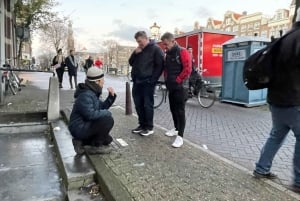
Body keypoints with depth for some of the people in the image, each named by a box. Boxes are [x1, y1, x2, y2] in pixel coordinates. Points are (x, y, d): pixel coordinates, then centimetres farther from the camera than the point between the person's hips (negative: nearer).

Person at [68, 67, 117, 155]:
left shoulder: (92, 93, 10)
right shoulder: (85, 95, -23)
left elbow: (102, 106, 13)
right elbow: (90, 114, -33)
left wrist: (111, 96, -1)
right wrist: (107, 113, -20)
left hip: (85, 126, 10)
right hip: (80, 128, -10)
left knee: (108, 139, 16)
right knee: (108, 120, -22)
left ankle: (81, 142, 13)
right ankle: (96, 146, -7)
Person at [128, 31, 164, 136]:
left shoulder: (155, 49, -5)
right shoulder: (138, 50, 17)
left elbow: (160, 65, -10)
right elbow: (131, 63, 18)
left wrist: (152, 79, -14)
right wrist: (135, 53, 0)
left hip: (148, 82, -7)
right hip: (137, 82, 7)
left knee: (148, 105, -2)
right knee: (138, 105, 10)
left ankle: (149, 127, 9)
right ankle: (142, 125, 22)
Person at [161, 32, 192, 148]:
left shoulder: (182, 52, -11)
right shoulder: (168, 53, 14)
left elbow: (187, 69, -18)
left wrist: (177, 80, -15)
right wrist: (167, 80, 8)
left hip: (179, 87, -8)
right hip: (171, 87, 8)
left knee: (180, 111, -6)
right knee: (173, 109, 14)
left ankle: (180, 137, -3)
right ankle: (176, 129, 30)